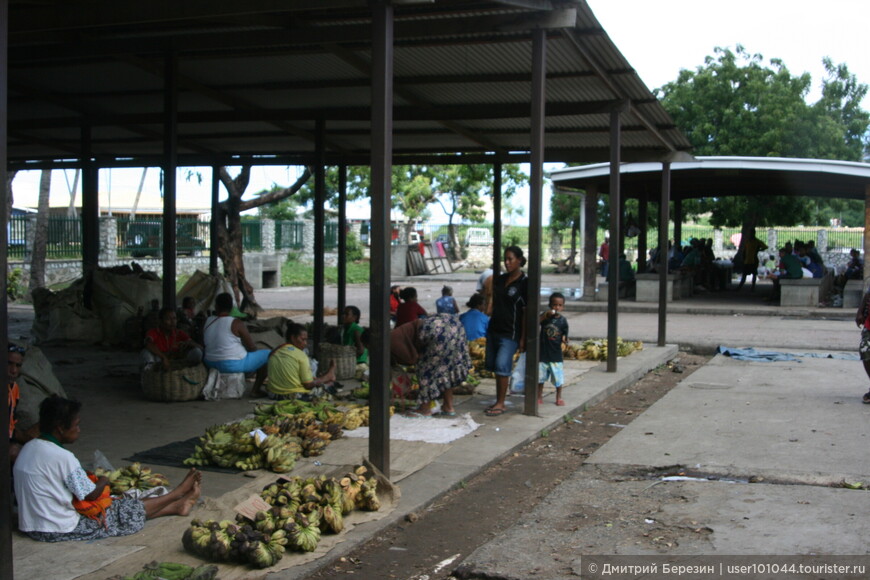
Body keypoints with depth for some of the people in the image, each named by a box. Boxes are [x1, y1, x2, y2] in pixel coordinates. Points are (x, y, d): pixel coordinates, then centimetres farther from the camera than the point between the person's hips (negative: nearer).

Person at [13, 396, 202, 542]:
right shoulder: (62, 457, -25)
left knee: (119, 503, 18)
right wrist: (103, 481, 4)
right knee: (132, 509, 8)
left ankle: (176, 506, 31)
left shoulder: (28, 448, 3)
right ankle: (178, 494, 30)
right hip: (60, 530, -9)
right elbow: (92, 495, -17)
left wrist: (93, 481, 9)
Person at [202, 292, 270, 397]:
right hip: (234, 365, -7)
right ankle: (256, 390, 6)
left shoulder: (207, 322, 1)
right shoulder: (236, 323, -14)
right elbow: (252, 347, -10)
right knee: (268, 354, 5)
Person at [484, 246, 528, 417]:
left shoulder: (524, 283, -9)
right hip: (494, 329, 7)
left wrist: (523, 338, -11)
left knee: (502, 366, -12)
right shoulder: (500, 279, 10)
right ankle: (499, 402, 17)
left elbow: (526, 312, -9)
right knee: (495, 367, 9)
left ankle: (500, 404, -3)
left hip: (510, 333, -7)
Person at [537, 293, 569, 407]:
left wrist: (565, 339, -18)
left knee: (558, 377, 5)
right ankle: (539, 397, 22)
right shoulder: (545, 316, -3)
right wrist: (546, 315, -30)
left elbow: (564, 335, 3)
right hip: (543, 352, 0)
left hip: (556, 354, 0)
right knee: (540, 377, 9)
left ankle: (559, 398, 21)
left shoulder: (562, 320, -1)